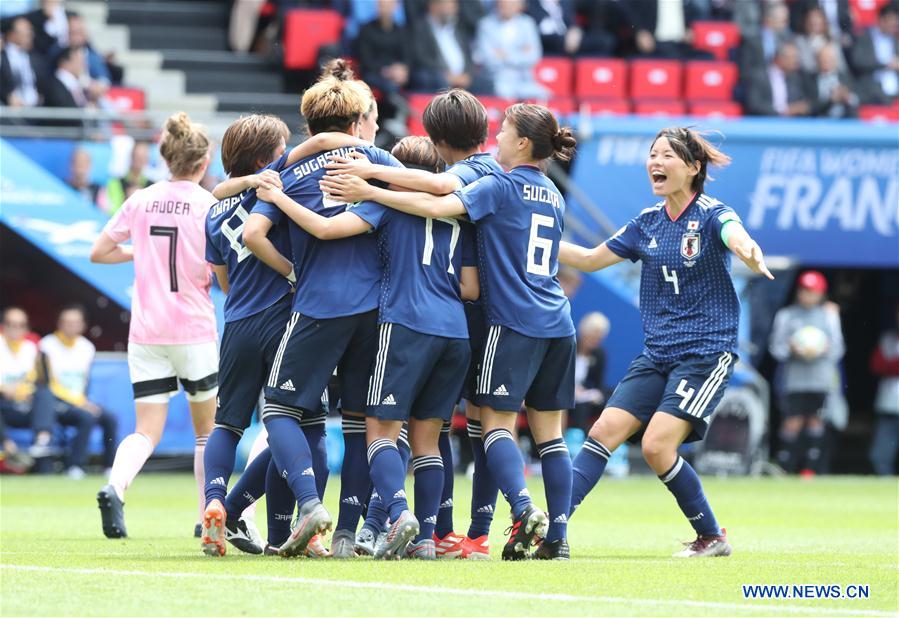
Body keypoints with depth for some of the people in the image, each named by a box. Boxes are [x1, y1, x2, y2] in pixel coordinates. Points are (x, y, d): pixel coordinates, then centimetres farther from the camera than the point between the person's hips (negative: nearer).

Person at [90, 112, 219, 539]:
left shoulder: (140, 201, 4)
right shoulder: (208, 204, -7)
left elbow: (99, 252, 10)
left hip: (145, 332, 3)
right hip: (194, 330, -3)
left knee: (147, 431, 1)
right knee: (207, 429, 15)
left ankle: (115, 487, -27)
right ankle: (207, 516, 18)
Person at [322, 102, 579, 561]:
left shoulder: (500, 186, -6)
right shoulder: (553, 196, 17)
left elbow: (439, 205, -19)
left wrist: (370, 192, -16)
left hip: (513, 320, -7)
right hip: (556, 325, 7)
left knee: (497, 420, -4)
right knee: (549, 432, 6)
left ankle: (523, 510, -22)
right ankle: (557, 535, 2)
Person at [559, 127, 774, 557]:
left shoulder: (711, 214, -9)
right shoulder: (648, 222, 10)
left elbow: (735, 235, -34)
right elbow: (591, 259, 19)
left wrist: (749, 253, -58)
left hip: (706, 353, -6)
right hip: (656, 355, 6)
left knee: (657, 446, -16)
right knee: (604, 432, -6)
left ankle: (712, 537, 0)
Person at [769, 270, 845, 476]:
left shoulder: (829, 315, 13)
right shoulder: (785, 315, 8)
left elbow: (838, 348, 12)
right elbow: (776, 347, 5)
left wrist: (825, 349, -9)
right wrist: (791, 350, -14)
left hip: (821, 379, 2)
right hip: (794, 379, -2)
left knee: (816, 421, -2)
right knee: (793, 422, -8)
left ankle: (810, 468, 3)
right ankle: (784, 470, -3)